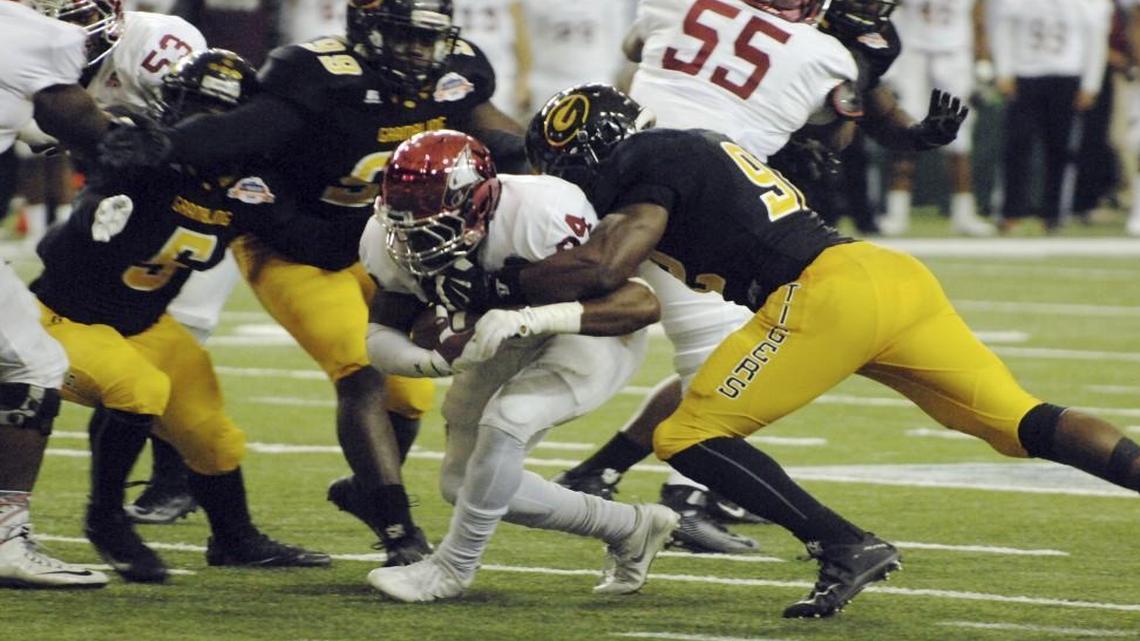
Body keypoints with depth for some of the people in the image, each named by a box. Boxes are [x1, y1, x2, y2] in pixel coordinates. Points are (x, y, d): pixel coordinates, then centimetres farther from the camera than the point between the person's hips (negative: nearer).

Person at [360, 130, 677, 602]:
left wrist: (528, 318, -55)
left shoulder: (539, 215, -39)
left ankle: (451, 567, -9)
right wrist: (436, 360, -38)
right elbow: (381, 338, -14)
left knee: (505, 422, -30)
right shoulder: (391, 242, -22)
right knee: (464, 482, 5)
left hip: (597, 332, -7)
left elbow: (641, 304, -43)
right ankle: (630, 529, 21)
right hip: (510, 346, 7)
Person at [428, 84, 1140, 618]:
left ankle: (845, 545, -10)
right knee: (1025, 424, 7)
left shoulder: (651, 163, 2)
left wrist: (487, 289, -2)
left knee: (690, 437, -1)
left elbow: (603, 269, -12)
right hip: (895, 273, 9)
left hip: (828, 294, -9)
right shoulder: (694, 149, 29)